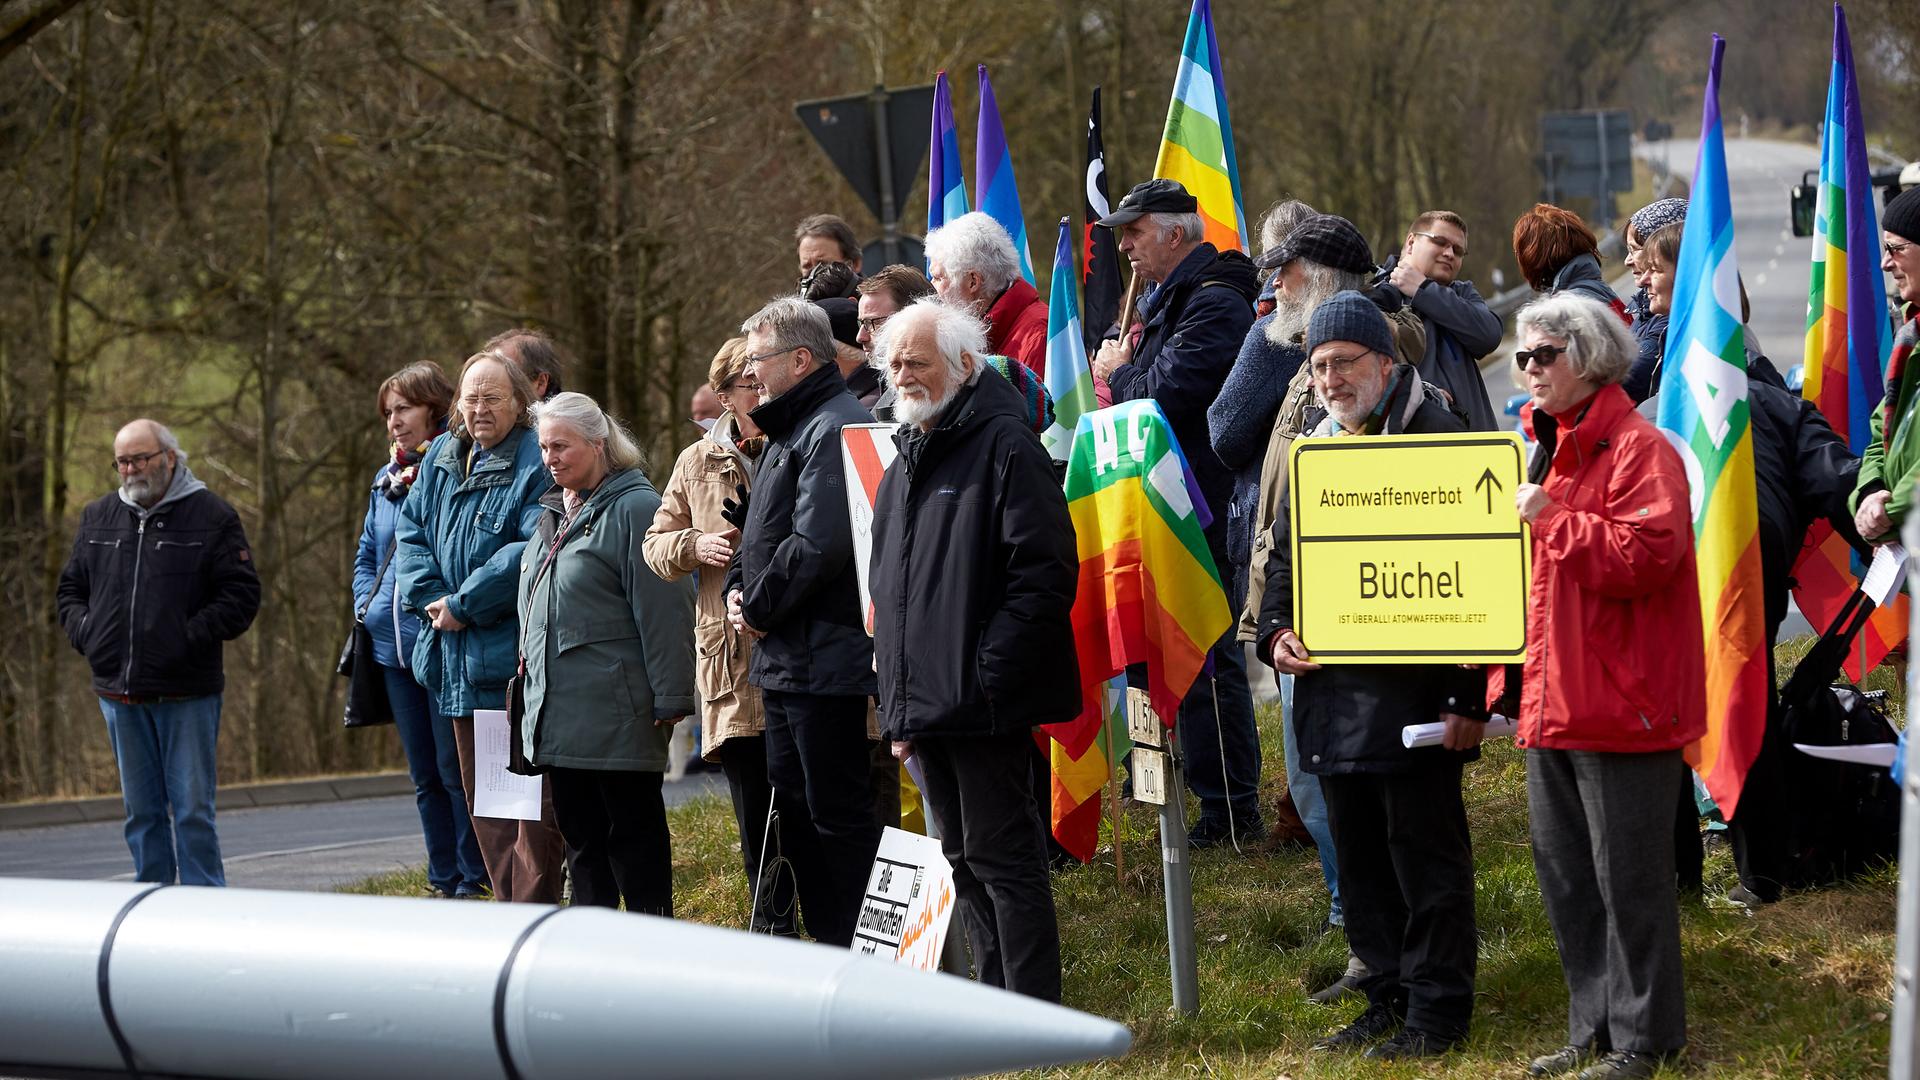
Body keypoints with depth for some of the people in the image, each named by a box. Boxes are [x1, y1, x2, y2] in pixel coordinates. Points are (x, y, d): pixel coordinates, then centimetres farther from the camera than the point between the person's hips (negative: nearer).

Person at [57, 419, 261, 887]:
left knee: (192, 810, -4)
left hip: (187, 694, -5)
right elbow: (69, 589, 22)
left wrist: (192, 637, -15)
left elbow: (241, 595, -5)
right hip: (120, 692, 5)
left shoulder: (211, 516, -1)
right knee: (142, 812, 10)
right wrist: (84, 630, 3)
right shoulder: (99, 516, 14)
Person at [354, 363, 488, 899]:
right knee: (424, 774, 12)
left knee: (454, 769, -5)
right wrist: (368, 605, 12)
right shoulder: (387, 479, 16)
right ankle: (443, 880, 18)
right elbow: (366, 556, 26)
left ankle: (475, 881, 1)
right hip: (394, 648, 8)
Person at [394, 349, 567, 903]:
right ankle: (508, 906, 21)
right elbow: (410, 530, 15)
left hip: (516, 657, -8)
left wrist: (464, 605, -18)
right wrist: (429, 598, -2)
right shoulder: (441, 458, 13)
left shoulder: (537, 464, -11)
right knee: (483, 801, 13)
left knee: (534, 801, -8)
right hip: (458, 663, 8)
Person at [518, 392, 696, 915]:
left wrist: (670, 696, -18)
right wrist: (530, 680, 23)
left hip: (616, 712, -9)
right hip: (558, 712, 9)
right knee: (579, 832, 12)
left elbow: (664, 611, -15)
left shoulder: (634, 508, -11)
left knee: (632, 833, -3)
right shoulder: (554, 514, 17)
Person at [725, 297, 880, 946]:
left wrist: (760, 606, -13)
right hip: (783, 661, 11)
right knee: (794, 807, 15)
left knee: (836, 811, -7)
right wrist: (739, 591, 7)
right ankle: (828, 945, 22)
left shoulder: (832, 429, -16)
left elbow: (816, 544, -25)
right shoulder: (790, 430, 19)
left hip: (824, 664, -11)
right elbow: (762, 534, 26)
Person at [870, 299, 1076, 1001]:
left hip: (984, 705, -9)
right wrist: (898, 702, 16)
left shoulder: (1005, 446, -9)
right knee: (966, 860, 12)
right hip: (924, 705, 9)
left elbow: (1046, 573, -17)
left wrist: (985, 674, -20)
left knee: (1001, 857, -8)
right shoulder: (905, 463, 19)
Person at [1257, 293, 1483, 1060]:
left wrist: (1468, 694, -16)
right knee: (1357, 853, 13)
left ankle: (1437, 1008, 5)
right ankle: (1388, 995, 23)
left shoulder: (1437, 436, -9)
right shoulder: (1315, 450, 15)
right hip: (1331, 690, 8)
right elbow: (1283, 556, 25)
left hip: (1412, 688, -8)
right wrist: (1275, 634, 5)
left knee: (1424, 849, -2)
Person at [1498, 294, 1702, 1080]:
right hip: (1551, 699, 10)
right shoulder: (1548, 449, 17)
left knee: (1628, 875, -3)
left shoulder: (1638, 449, -12)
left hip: (1619, 700, -10)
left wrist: (1554, 521, -23)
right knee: (1564, 873, 14)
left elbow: (1649, 552, -25)